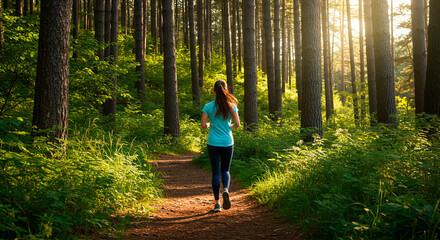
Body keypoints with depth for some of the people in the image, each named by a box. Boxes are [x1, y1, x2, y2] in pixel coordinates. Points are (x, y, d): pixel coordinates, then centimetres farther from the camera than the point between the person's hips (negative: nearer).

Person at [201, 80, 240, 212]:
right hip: (227, 143, 1)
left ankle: (217, 203, 8)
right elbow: (237, 124, -3)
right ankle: (226, 190, -13)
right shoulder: (231, 106, -3)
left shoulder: (208, 106, -5)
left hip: (213, 143, -1)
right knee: (225, 170, 17)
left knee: (215, 172, 8)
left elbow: (203, 125, -6)